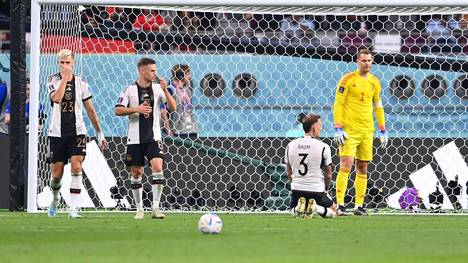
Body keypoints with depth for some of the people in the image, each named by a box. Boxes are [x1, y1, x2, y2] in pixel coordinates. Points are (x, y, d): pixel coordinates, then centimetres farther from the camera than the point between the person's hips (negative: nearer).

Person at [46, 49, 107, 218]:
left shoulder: (81, 83, 6)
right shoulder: (53, 80, 1)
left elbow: (90, 110, 12)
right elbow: (56, 98, -20)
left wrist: (99, 133, 11)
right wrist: (65, 77, -17)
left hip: (77, 132, 0)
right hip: (57, 133, 0)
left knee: (76, 167, -17)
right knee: (57, 174, 3)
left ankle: (73, 209, -19)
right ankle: (55, 198, 35)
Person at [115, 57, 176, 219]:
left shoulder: (157, 89, 3)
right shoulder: (130, 90, -2)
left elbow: (173, 107, -3)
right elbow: (118, 110, -6)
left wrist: (165, 90, -16)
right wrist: (136, 109, -18)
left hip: (153, 137, 0)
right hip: (135, 138, 0)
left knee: (157, 167, -16)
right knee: (136, 173, 4)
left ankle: (155, 207, -12)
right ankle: (139, 209, 17)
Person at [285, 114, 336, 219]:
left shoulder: (291, 145, 1)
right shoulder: (323, 147, -10)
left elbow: (289, 174, 9)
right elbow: (328, 175, 0)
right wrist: (325, 189, 19)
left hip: (297, 189, 3)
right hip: (317, 189, -3)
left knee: (294, 211, 31)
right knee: (333, 211, 20)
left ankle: (300, 206, -7)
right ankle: (316, 208, -13)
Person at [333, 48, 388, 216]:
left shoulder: (374, 82, 11)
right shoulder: (348, 79, -5)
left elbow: (378, 107, 19)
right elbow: (338, 104, -6)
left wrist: (383, 130, 14)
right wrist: (338, 128, -13)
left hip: (367, 131, 5)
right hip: (349, 130, -5)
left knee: (362, 169, 6)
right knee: (346, 166, -12)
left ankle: (359, 205, 10)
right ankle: (340, 205, -12)